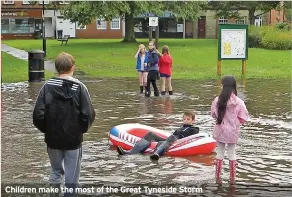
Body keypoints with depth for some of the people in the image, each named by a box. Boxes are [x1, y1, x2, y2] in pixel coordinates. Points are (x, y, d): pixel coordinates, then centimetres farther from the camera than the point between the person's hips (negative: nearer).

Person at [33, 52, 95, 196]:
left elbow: (38, 115, -11)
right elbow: (88, 115, -14)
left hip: (53, 138, 2)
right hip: (74, 139, -1)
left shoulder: (47, 87, -7)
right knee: (71, 176, 9)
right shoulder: (80, 87, -10)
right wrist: (81, 129, 6)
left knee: (56, 172, 20)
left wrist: (46, 129, 7)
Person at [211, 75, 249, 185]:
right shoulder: (238, 102, -15)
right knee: (232, 154, 13)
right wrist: (234, 122, 8)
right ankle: (232, 178, 18)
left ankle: (218, 177, 18)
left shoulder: (217, 100, -13)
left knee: (220, 153, 14)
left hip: (220, 131, 1)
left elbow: (213, 114, -3)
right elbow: (242, 118, -11)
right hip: (233, 132, -1)